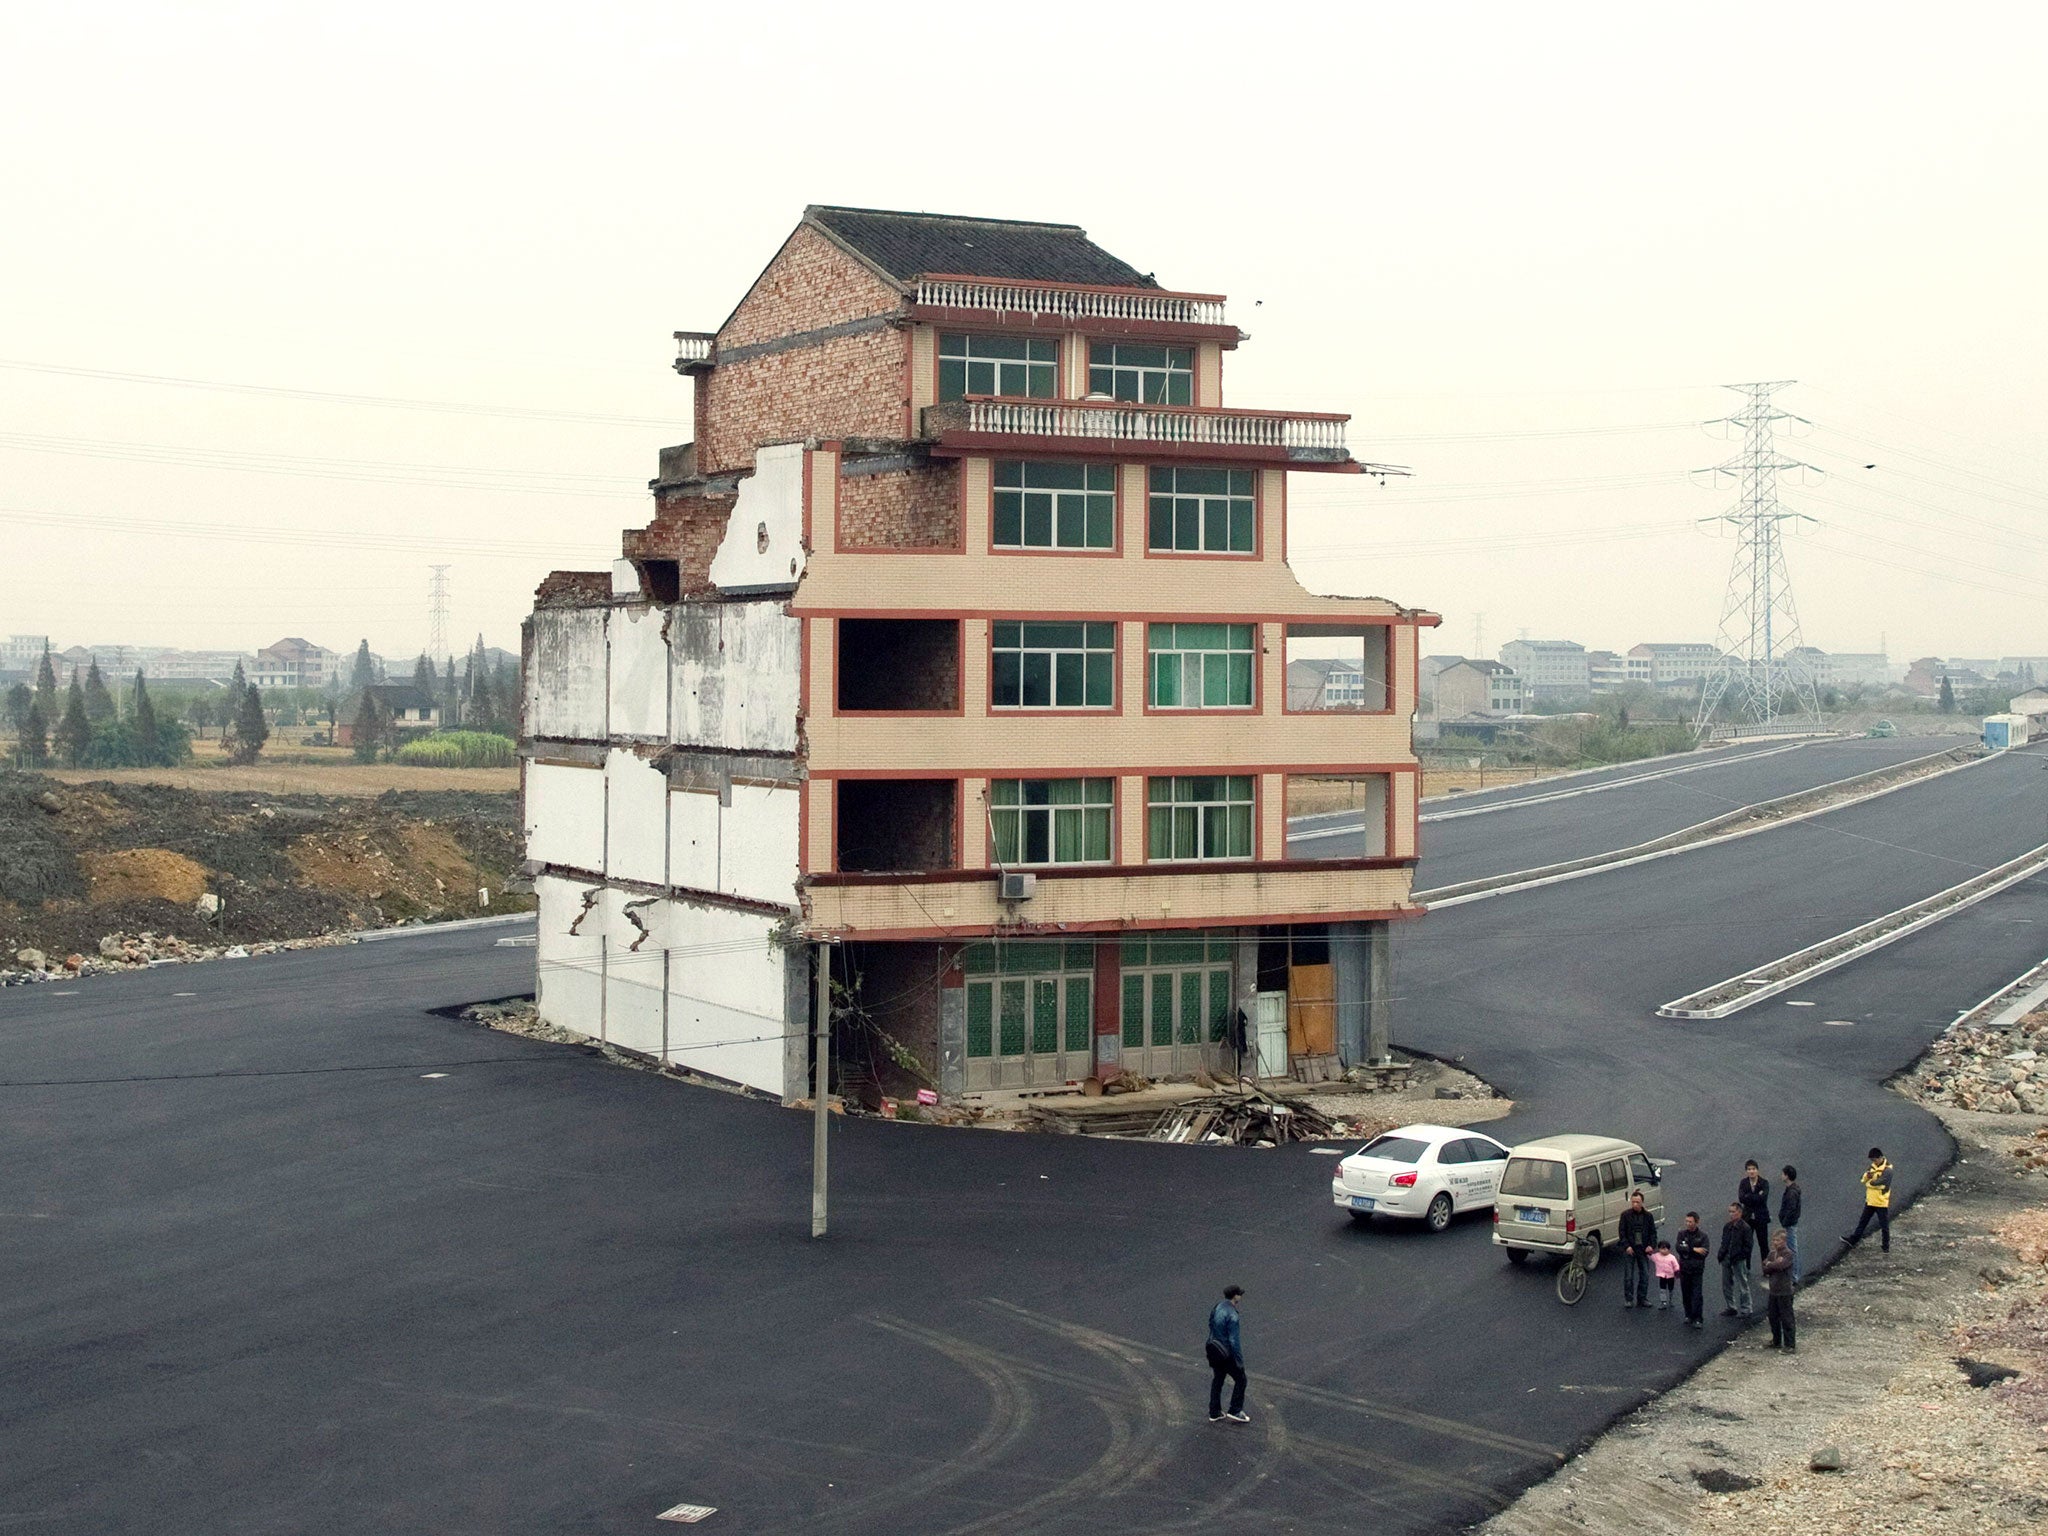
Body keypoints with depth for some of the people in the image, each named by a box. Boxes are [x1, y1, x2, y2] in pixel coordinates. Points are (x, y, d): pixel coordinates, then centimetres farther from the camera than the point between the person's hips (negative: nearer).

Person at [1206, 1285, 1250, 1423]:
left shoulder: (1216, 1308, 2)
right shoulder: (1232, 1316, -25)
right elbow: (1234, 1340, -23)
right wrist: (1240, 1360, -14)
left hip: (1215, 1353, 8)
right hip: (1227, 1354, -8)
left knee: (1217, 1381, 19)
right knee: (1240, 1379, 10)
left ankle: (1214, 1413, 27)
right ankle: (1235, 1411, 13)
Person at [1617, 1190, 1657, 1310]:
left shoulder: (1648, 1216, 4)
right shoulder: (1626, 1215, -3)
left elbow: (1653, 1232, 7)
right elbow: (1621, 1232, -3)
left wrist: (1651, 1245, -8)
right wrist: (1626, 1246, -14)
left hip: (1643, 1249, 2)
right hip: (1629, 1250, -2)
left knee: (1645, 1275, 5)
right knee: (1628, 1276, 1)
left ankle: (1642, 1298, 17)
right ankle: (1628, 1299, 9)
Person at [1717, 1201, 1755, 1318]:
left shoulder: (1744, 1227, -10)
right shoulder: (1727, 1227, 11)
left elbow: (1749, 1245, -11)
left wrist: (1739, 1255, -16)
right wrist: (1721, 1254, 5)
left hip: (1739, 1261, -7)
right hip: (1726, 1260, 7)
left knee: (1742, 1284, 1)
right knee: (1726, 1285, 14)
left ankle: (1746, 1308, 8)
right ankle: (1730, 1307, 25)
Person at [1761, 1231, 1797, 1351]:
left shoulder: (1788, 1254, -11)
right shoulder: (1772, 1253, 10)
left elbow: (1781, 1265, -26)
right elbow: (1765, 1270, 1)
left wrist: (1769, 1264, -8)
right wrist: (1775, 1264, -15)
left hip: (1784, 1291, -7)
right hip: (1773, 1290, 7)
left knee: (1786, 1318, -3)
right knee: (1773, 1317, 15)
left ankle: (1790, 1345, 2)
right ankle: (1776, 1342, 29)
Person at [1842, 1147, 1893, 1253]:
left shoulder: (1887, 1170, -19)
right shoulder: (1872, 1166, 5)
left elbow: (1878, 1183, -26)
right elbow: (1864, 1180, 5)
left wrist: (1869, 1182, -6)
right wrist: (1867, 1176, -18)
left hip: (1882, 1203, -7)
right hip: (1870, 1201, 7)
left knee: (1884, 1226, 5)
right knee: (1863, 1221, 16)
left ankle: (1886, 1246, 16)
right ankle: (1853, 1240, 25)